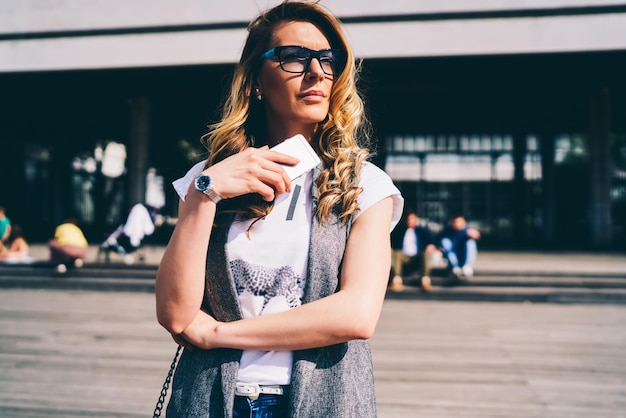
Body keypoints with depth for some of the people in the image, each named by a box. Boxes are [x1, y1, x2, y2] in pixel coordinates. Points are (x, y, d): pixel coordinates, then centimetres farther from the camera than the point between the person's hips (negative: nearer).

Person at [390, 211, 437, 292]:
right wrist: (390, 248, -12)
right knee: (396, 254, -32)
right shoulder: (399, 230, 24)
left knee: (426, 253, -32)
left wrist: (431, 245, -16)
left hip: (418, 257, 0)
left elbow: (431, 240, 8)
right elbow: (392, 241, 11)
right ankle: (397, 281, -50)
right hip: (404, 256, 0)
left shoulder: (423, 230, 23)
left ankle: (425, 281, -48)